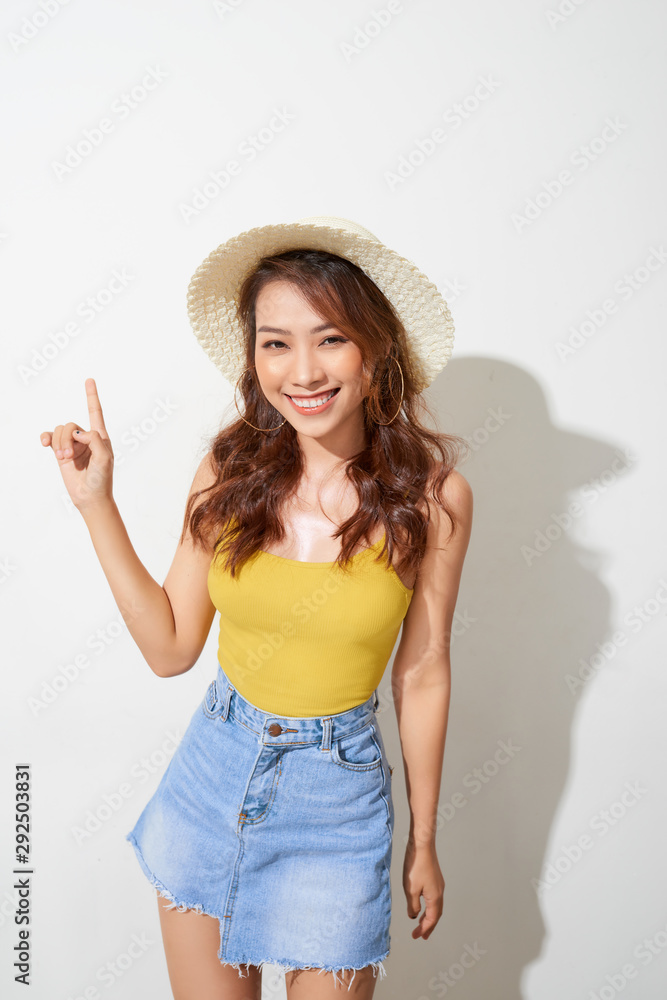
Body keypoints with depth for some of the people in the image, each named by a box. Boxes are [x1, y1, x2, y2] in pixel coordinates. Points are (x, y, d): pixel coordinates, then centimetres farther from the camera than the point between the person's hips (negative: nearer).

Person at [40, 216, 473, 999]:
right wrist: (97, 503, -10)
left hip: (337, 794, -2)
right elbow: (170, 647, -4)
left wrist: (424, 842, 4)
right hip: (213, 767, 3)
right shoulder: (231, 469, -10)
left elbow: (421, 676, -5)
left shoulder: (430, 495, -16)